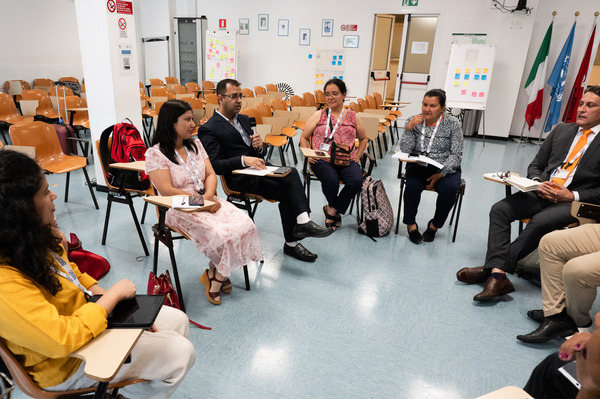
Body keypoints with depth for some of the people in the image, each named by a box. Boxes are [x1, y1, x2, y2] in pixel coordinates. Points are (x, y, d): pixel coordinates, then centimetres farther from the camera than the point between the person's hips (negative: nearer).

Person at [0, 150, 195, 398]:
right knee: (181, 353, -6)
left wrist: (114, 302, -2)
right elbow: (63, 339, -34)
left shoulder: (33, 239, -7)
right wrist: (114, 294, -21)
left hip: (86, 313, 8)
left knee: (177, 320, 10)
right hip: (68, 362, -8)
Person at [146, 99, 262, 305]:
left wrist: (209, 196, -13)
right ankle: (219, 274, 3)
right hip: (179, 209, -6)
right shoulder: (155, 153, -6)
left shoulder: (195, 144, 14)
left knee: (245, 225, -21)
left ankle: (215, 275, -2)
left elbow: (211, 175, 8)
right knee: (221, 234, -29)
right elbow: (167, 191, -14)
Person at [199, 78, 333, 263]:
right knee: (285, 192, -25)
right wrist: (244, 160, -28)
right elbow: (215, 164, -14)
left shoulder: (243, 119, 21)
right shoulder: (208, 129, -3)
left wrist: (260, 146, -5)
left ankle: (302, 222, -31)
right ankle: (292, 243, -16)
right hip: (240, 179, -6)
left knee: (291, 173, -25)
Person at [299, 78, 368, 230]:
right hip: (322, 159, -1)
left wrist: (357, 156, 10)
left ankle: (331, 210, -8)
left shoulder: (353, 117, 14)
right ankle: (336, 210, 1)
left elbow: (363, 139, 26)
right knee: (331, 180, -33)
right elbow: (304, 137, 13)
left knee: (356, 180, -29)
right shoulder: (318, 115, 11)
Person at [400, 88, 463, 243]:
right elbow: (405, 150, -6)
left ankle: (435, 224, -3)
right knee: (412, 185, -31)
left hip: (445, 168, 0)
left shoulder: (453, 124, -2)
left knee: (449, 188, -30)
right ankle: (411, 223, -7)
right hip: (419, 166, 1)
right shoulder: (413, 121, 2)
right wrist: (409, 128, -18)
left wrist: (441, 174, -19)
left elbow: (456, 155, -5)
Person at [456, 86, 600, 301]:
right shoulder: (561, 130, 17)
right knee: (499, 209, -20)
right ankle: (498, 276, -28)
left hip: (575, 201, -4)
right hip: (542, 192, 5)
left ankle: (493, 268, -22)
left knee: (540, 221, -34)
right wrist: (537, 183, -4)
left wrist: (573, 195, -14)